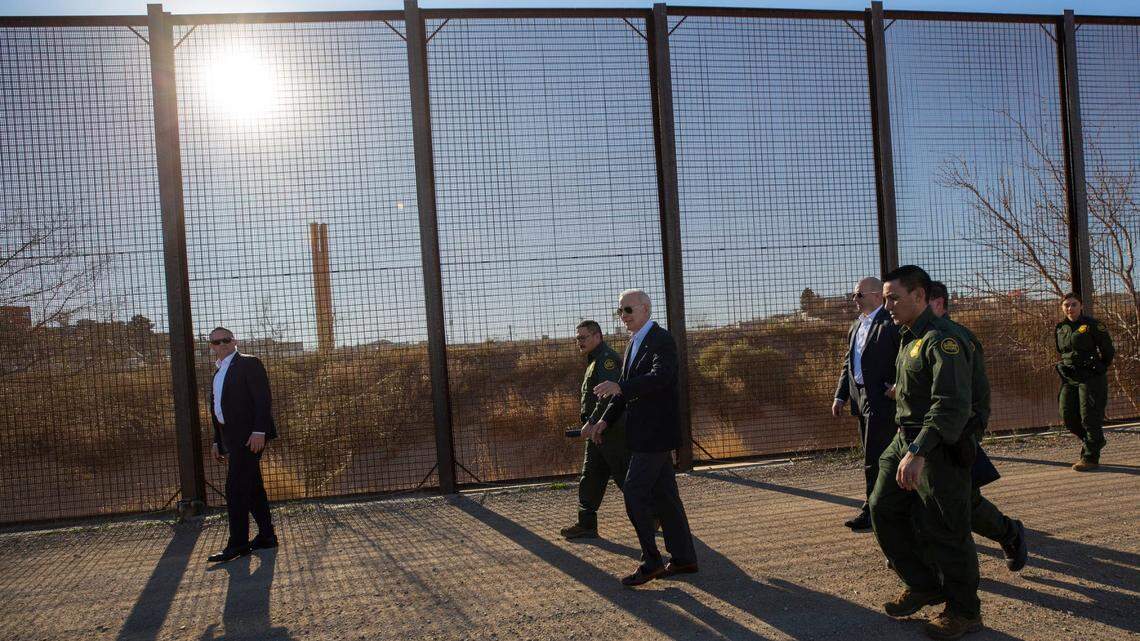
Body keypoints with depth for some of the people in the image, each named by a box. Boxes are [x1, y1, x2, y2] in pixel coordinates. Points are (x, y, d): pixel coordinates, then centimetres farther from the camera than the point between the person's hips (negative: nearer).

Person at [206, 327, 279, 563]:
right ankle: (266, 536, 18)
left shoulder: (249, 364, -5)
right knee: (252, 487, 12)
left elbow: (263, 399, -14)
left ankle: (237, 543, -7)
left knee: (235, 489, -11)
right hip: (232, 438, 9)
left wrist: (259, 431, -22)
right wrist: (217, 442, 20)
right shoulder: (219, 373, 21)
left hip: (249, 436, -9)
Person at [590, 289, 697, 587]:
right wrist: (604, 421, 13)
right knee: (663, 495, 13)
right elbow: (626, 389, 22)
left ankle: (651, 562, 0)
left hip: (656, 433, -9)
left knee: (634, 493, -10)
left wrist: (619, 387, -43)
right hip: (644, 433, 9)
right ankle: (683, 558, 21)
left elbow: (660, 377, -31)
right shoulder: (633, 343, 16)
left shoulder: (662, 340, -13)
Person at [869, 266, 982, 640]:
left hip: (938, 448, -9)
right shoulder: (907, 337, 12)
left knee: (945, 531, 1)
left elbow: (952, 405, -30)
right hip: (906, 440, 10)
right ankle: (923, 587, 26)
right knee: (883, 509, 11)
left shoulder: (941, 340, -19)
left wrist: (918, 452, -37)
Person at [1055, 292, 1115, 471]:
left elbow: (1108, 350, -3)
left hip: (1090, 378, -6)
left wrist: (1099, 369, 3)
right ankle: (1095, 442, 31)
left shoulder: (1092, 325, -8)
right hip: (1069, 379, 6)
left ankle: (1091, 457, 7)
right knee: (1068, 417, 6)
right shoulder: (1060, 328, 10)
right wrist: (1067, 368, 15)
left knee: (1090, 417, -3)